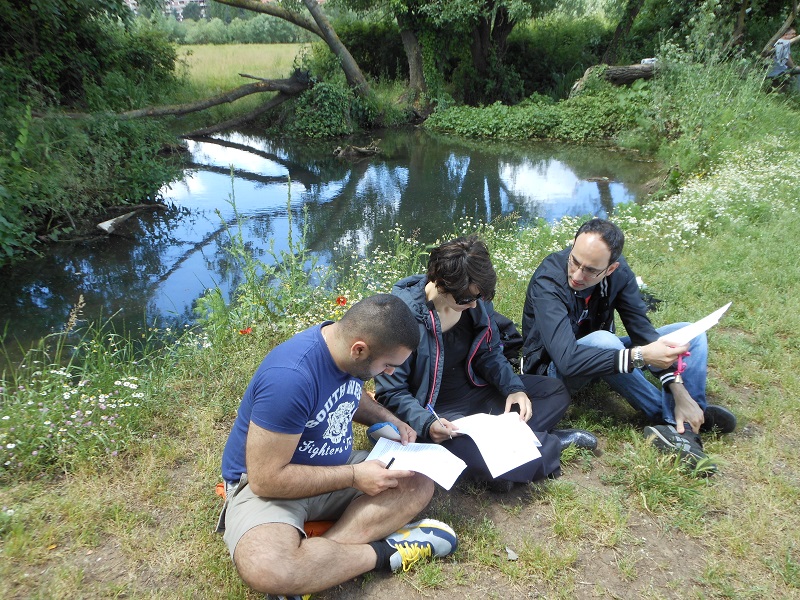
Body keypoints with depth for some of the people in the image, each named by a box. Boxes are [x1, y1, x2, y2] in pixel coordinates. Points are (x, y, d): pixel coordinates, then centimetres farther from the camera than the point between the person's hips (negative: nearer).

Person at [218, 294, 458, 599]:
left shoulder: (348, 342, -7)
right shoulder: (290, 377, -32)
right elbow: (265, 478, -27)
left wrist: (388, 420, -2)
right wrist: (354, 476, -21)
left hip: (333, 467, 8)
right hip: (268, 481, -7)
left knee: (420, 484, -8)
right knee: (266, 568, -37)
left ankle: (319, 551, -19)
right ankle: (384, 553, -17)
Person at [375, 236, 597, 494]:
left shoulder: (476, 300, -8)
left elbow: (490, 354, 5)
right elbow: (391, 393, -20)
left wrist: (514, 388, -12)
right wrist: (427, 423, -35)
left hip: (476, 391, 7)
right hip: (437, 411, -6)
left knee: (556, 393, 7)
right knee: (470, 454, -35)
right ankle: (550, 444, -9)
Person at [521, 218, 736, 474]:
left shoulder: (617, 270, -14)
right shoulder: (547, 282, -31)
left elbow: (642, 329, -13)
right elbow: (567, 360, -40)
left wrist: (680, 392, -22)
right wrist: (641, 356, -45)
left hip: (601, 355, 7)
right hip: (556, 369, -6)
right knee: (603, 340, -37)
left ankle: (683, 427, -21)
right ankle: (667, 416, -18)